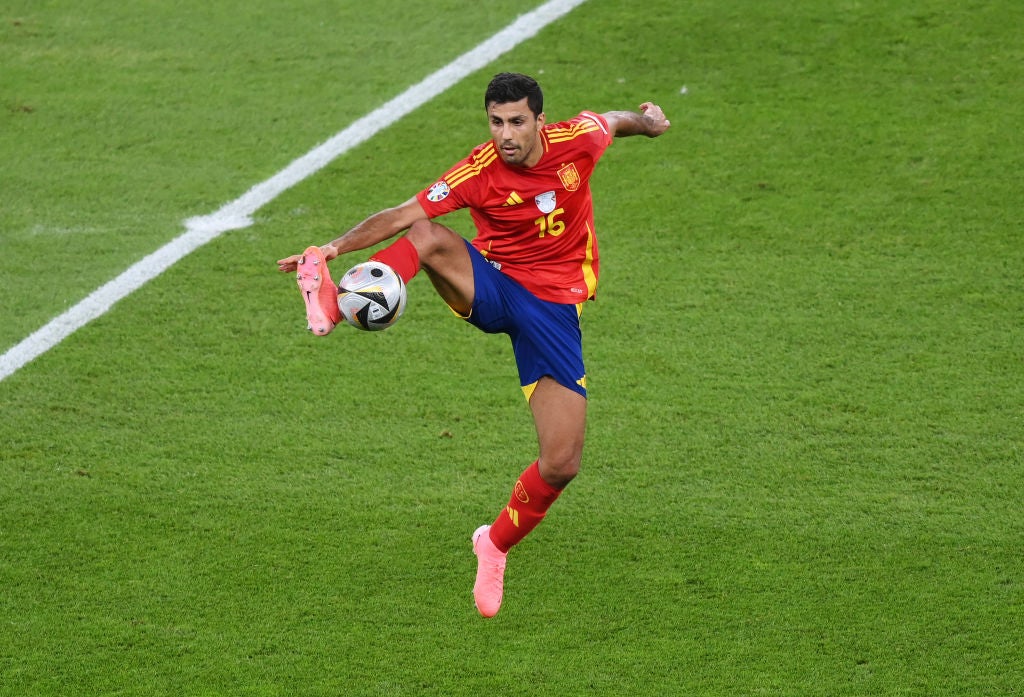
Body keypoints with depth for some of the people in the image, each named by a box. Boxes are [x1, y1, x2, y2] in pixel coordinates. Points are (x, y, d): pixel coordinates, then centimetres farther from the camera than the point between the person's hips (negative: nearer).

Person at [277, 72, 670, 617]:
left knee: (561, 465, -9)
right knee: (428, 238, -34)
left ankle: (496, 545, 19)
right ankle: (332, 305, -57)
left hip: (555, 305, 1)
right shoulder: (480, 172, -16)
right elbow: (404, 216, -22)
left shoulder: (578, 140, -11)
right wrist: (335, 247, -35)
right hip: (491, 289, -1)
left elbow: (613, 121, 13)